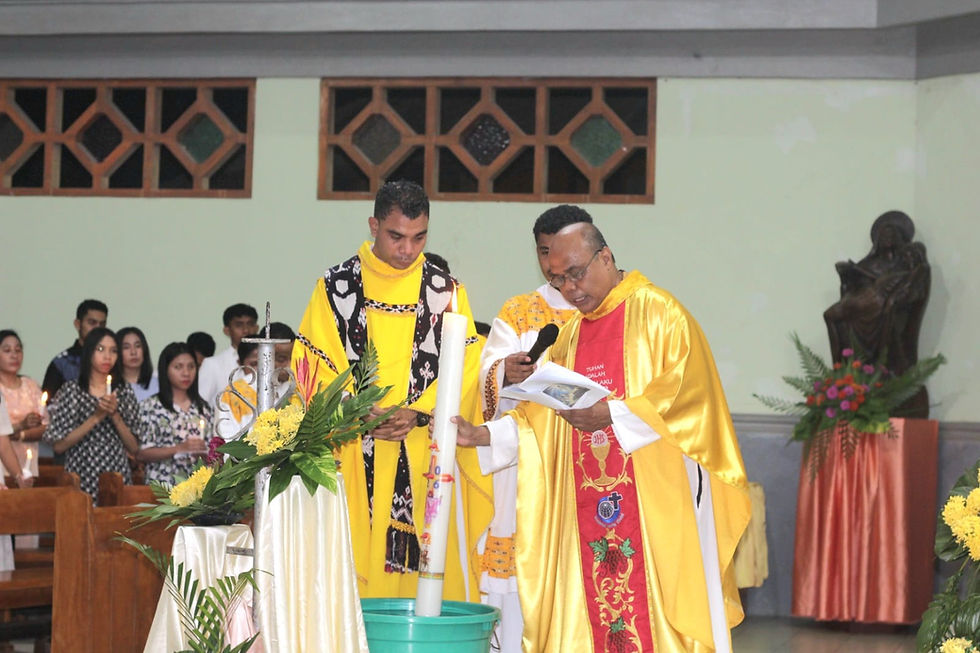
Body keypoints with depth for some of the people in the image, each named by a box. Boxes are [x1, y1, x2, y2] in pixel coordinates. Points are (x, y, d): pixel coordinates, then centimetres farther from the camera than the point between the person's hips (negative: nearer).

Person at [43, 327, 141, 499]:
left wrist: (115, 415, -11)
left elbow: (134, 448, 3)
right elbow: (58, 446, -8)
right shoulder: (72, 390, -1)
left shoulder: (124, 391, 7)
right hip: (82, 481, -2)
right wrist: (96, 417, -14)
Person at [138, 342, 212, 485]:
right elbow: (142, 453, -6)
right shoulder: (150, 406, -1)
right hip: (163, 482, -3)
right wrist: (180, 448, -14)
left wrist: (204, 453, -4)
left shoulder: (202, 407, 13)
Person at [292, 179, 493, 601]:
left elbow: (464, 366, 1)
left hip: (425, 452, 1)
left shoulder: (446, 291, 8)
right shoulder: (337, 287, 6)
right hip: (354, 460, 0)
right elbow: (314, 363, 2)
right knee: (354, 562, -3)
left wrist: (417, 413, -14)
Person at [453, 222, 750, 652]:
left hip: (655, 498, -6)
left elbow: (687, 393, -15)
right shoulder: (571, 334, 19)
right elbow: (540, 417, 20)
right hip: (588, 503, 6)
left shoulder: (659, 313, -3)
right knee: (587, 616, 1)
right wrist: (481, 435, 6)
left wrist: (610, 414, -24)